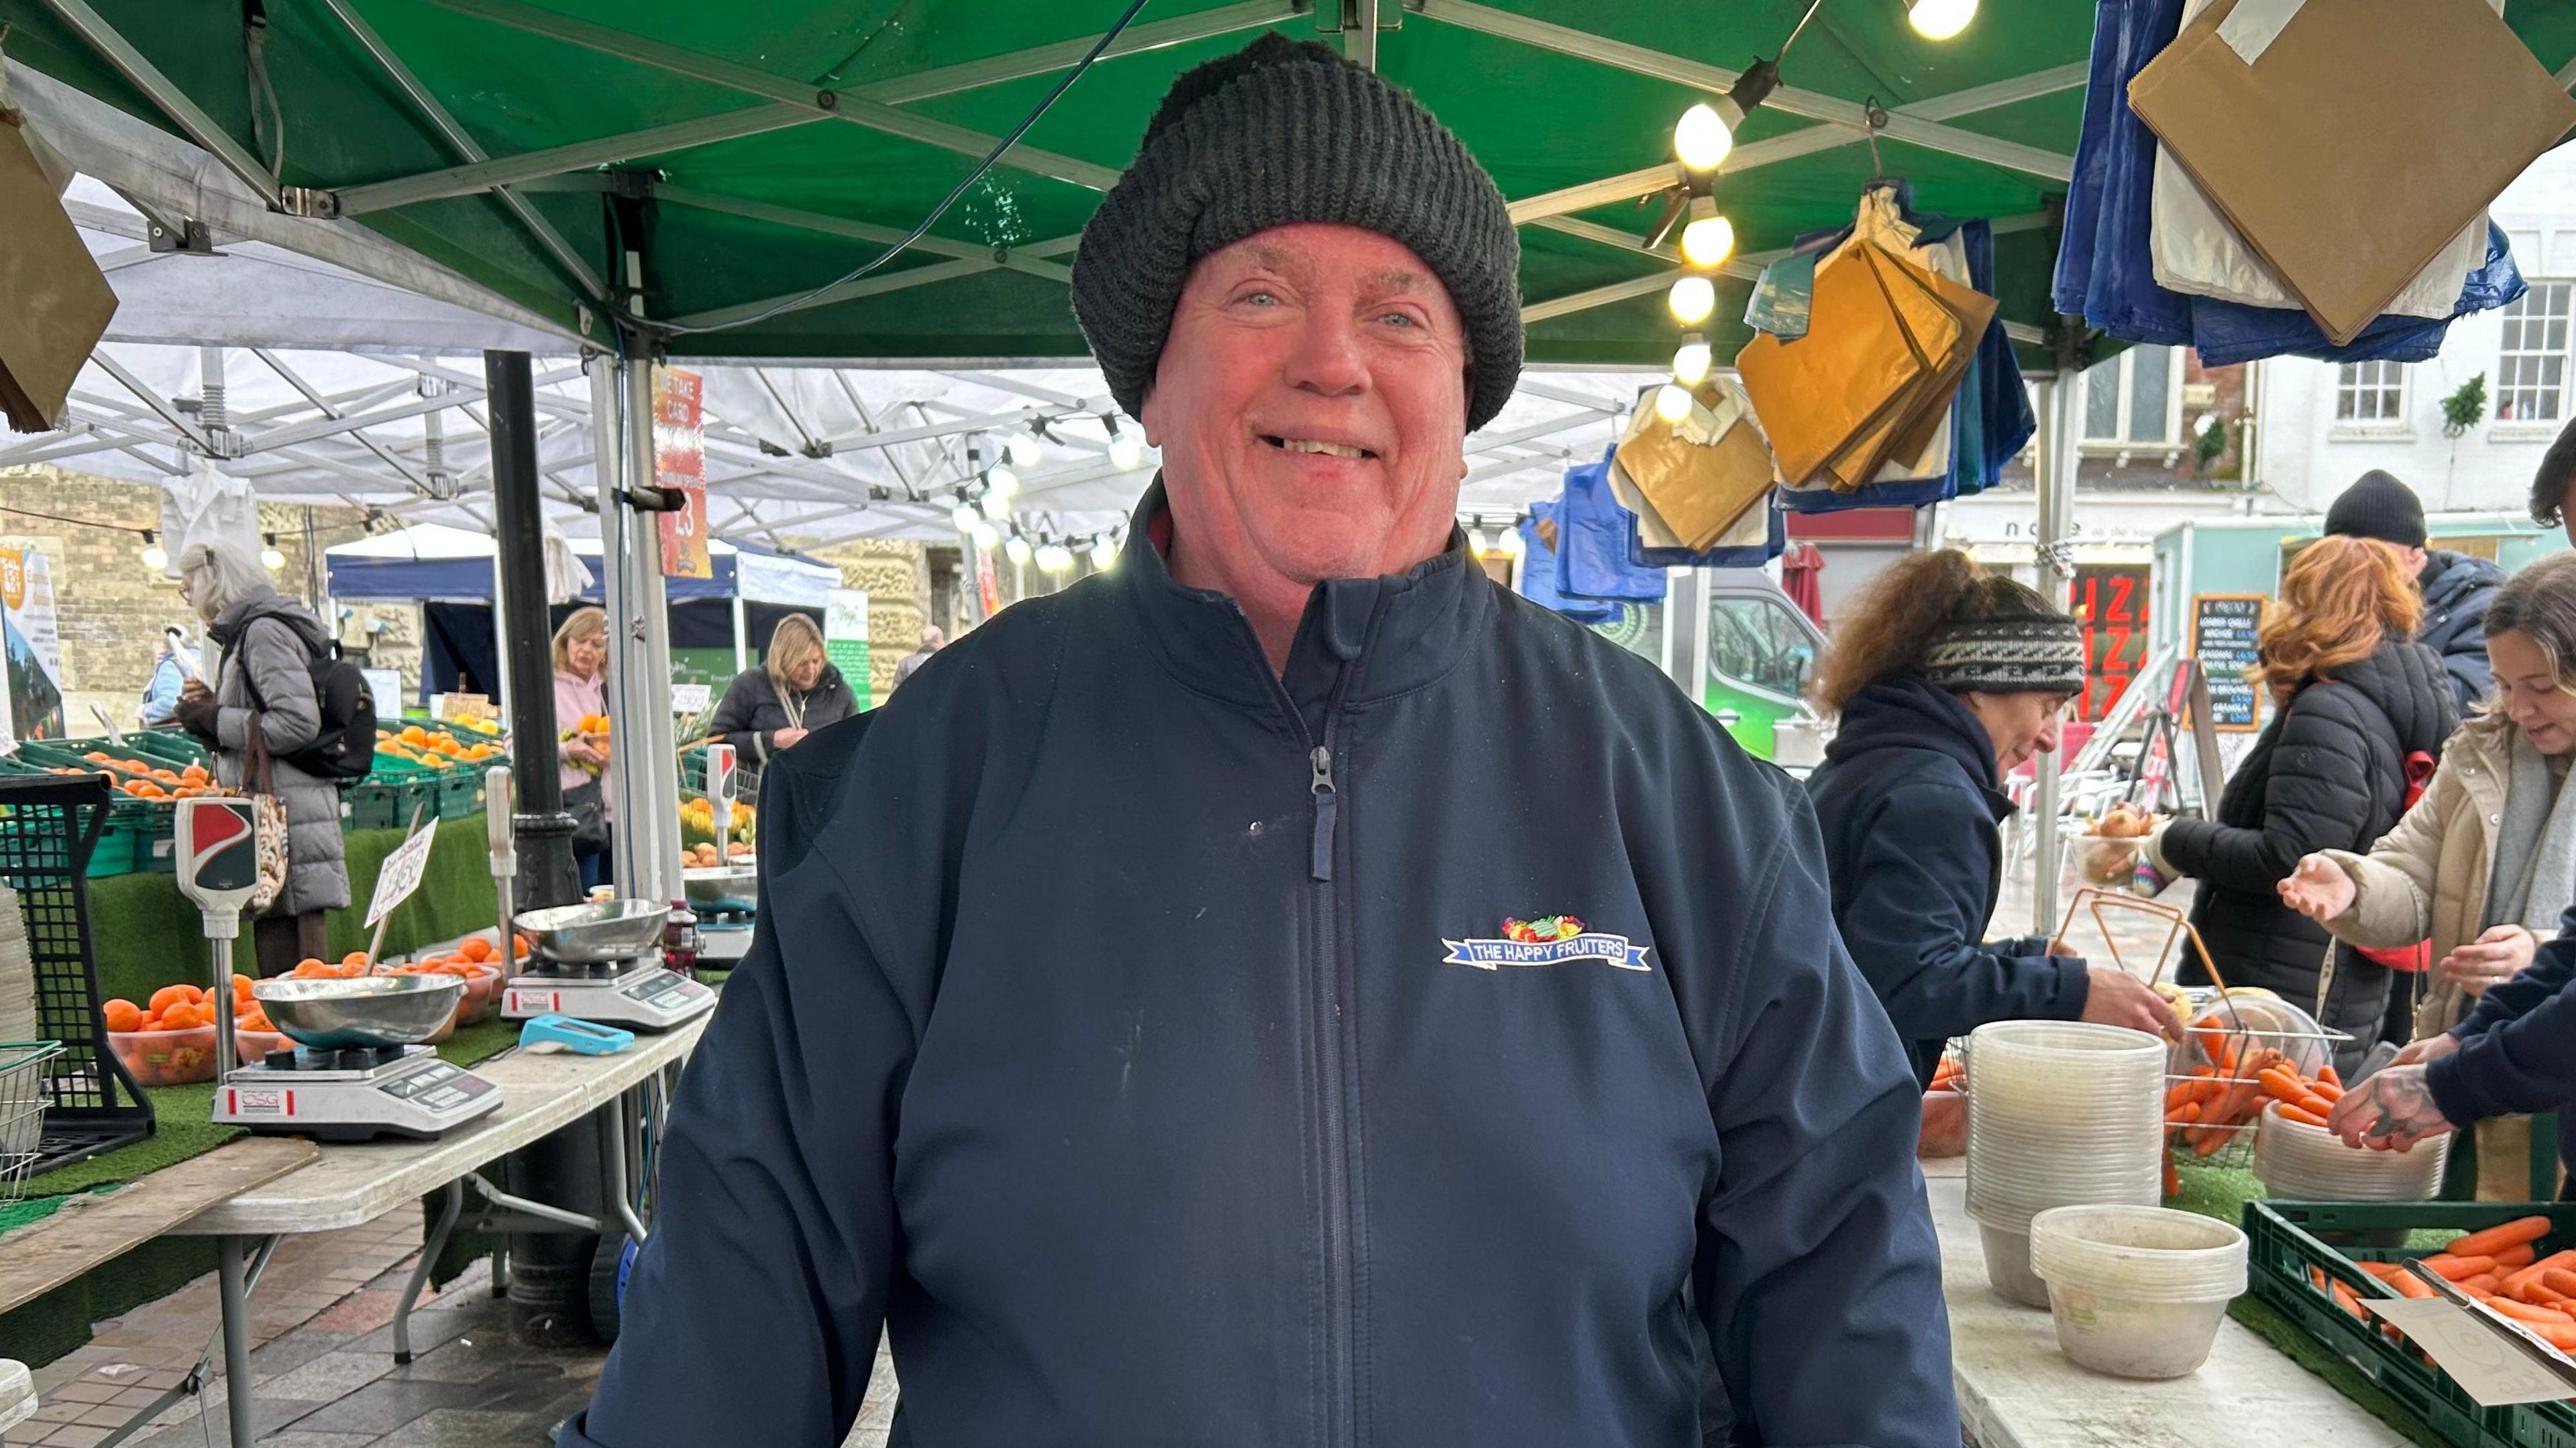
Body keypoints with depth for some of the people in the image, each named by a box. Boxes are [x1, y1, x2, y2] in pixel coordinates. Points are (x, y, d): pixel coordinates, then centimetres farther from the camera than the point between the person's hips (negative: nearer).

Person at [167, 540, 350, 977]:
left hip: (287, 819, -10)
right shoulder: (245, 633, 22)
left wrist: (215, 720, -9)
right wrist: (212, 709, 9)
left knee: (287, 962, -9)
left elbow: (298, 723, -19)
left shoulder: (264, 630, -9)